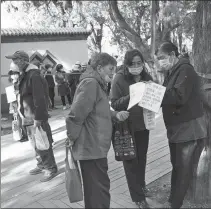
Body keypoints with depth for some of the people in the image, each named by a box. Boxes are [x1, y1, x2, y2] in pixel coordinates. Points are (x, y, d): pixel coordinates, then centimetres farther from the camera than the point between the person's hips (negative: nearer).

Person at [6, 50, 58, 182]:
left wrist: (38, 118, -23)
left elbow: (39, 99, -23)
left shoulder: (34, 75, -18)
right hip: (29, 117, 9)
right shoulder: (24, 75, 11)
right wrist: (25, 115, 15)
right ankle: (41, 165, 35)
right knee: (35, 144, 19)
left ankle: (51, 168, 14)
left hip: (36, 117, -9)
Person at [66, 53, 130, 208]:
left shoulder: (98, 84, 16)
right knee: (99, 189, 2)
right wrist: (72, 138, -13)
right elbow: (76, 115, -24)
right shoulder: (90, 83, -19)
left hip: (94, 146, 10)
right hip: (91, 148, -10)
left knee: (95, 189, 23)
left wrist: (116, 115, 0)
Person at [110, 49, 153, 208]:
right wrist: (131, 96, -30)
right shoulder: (119, 79, -13)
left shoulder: (147, 77, 1)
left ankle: (141, 185, 44)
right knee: (131, 160, 7)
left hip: (143, 124, 5)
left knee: (142, 157, 20)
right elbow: (114, 103, -15)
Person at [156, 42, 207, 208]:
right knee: (177, 165, 16)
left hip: (188, 128, -8)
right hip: (176, 127, 9)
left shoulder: (185, 70, -14)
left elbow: (179, 96, -26)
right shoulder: (172, 72, 13)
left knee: (183, 168, 0)